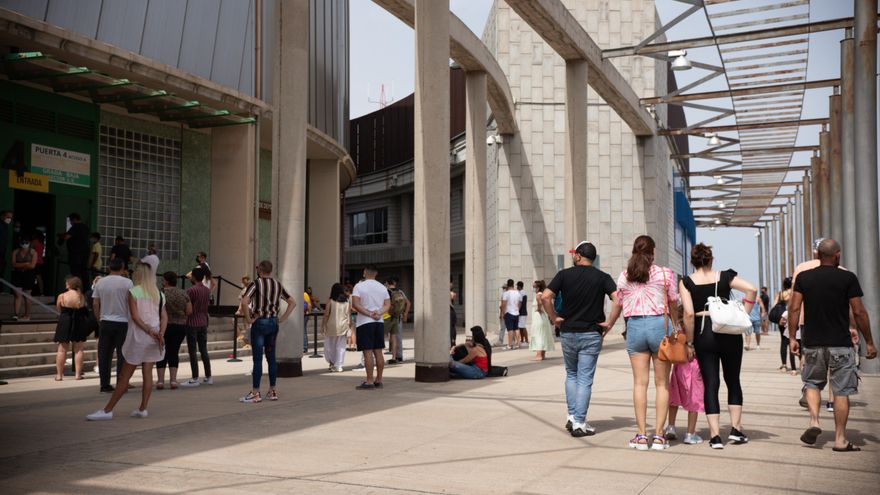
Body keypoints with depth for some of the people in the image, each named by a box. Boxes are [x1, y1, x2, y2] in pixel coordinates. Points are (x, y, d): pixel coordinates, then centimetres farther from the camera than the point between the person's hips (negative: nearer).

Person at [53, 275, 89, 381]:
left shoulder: (61, 296, -9)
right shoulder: (82, 297, -4)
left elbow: (58, 310, 4)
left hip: (65, 324, -1)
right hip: (79, 324, 1)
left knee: (62, 350, 7)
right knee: (78, 349, 7)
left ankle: (59, 374, 8)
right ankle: (78, 374, 7)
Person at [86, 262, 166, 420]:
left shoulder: (133, 292, -6)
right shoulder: (159, 294, 9)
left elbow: (135, 316, -14)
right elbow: (164, 317, 0)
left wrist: (149, 331, -14)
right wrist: (160, 334, -10)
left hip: (138, 336, -4)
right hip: (154, 338, 4)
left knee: (125, 376, 0)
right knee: (147, 373, 8)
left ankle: (107, 410, 6)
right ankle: (143, 408, 8)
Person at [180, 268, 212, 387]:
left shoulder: (190, 290, -13)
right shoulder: (207, 291, 7)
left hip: (192, 323, -6)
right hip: (203, 323, 6)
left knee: (192, 351, -1)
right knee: (204, 350, 12)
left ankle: (195, 379, 0)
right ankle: (208, 377, 14)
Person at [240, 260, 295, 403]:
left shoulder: (256, 284, -10)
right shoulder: (278, 285, 9)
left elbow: (244, 301, -25)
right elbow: (293, 302, 14)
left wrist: (248, 318, -13)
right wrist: (283, 318, 10)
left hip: (259, 323, -6)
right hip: (273, 323, 6)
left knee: (257, 359, -2)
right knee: (271, 357, 12)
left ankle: (255, 393, 0)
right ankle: (272, 391, 15)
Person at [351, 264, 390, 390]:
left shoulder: (359, 286, -6)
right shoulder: (382, 287, 10)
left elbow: (355, 304, -16)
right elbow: (387, 304, 4)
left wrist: (369, 314, -14)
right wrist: (378, 313, -10)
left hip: (365, 323, -5)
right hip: (379, 323, 5)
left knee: (368, 352, -6)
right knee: (378, 352, 9)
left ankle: (369, 381, -6)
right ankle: (378, 380, 13)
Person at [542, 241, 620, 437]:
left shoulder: (564, 274, -1)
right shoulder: (602, 277, -1)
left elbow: (545, 297, -12)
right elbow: (618, 301, -14)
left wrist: (554, 318, -1)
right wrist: (609, 323, -5)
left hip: (568, 333, 1)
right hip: (591, 335, -1)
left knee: (571, 375, 19)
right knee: (584, 379, 3)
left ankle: (572, 416, 14)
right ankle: (579, 423, 2)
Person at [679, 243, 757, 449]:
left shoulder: (686, 282, -1)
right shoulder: (725, 276, 3)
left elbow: (689, 314, -9)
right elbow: (751, 289, -8)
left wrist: (689, 343, -3)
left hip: (704, 334, -1)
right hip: (730, 332, 1)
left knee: (710, 384, 4)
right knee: (733, 380, 17)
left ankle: (715, 435, 0)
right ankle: (736, 429, 14)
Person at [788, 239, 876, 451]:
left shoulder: (803, 277, 2)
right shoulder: (848, 278, -5)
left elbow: (794, 308, -1)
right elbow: (859, 312, -5)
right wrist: (869, 342, 3)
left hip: (812, 343, 2)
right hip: (840, 344, -2)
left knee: (813, 383, 19)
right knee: (841, 390, 4)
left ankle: (814, 422, 0)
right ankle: (840, 439, 6)